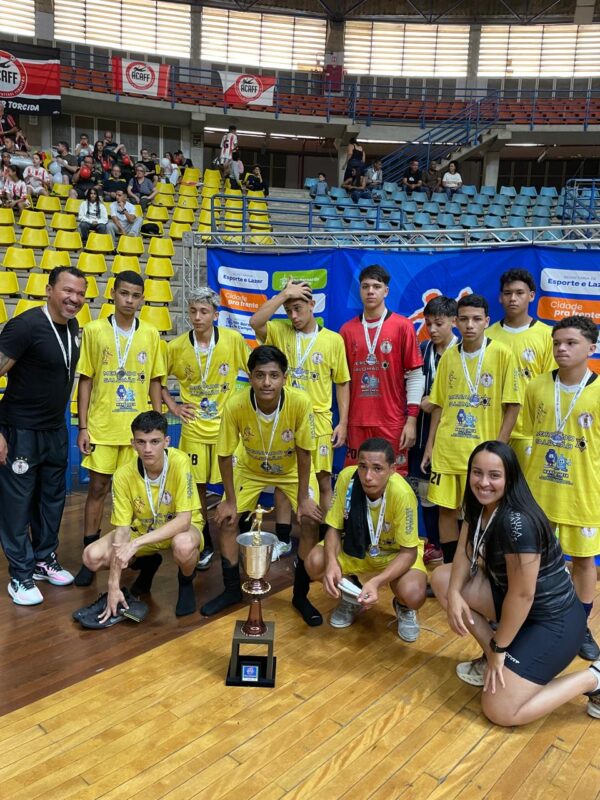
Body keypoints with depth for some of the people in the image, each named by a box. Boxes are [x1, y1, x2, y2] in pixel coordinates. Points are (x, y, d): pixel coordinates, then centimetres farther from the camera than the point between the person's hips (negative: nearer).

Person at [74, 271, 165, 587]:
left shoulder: (151, 334, 2)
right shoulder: (94, 330, -2)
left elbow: (154, 382, 7)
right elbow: (85, 381, -1)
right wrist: (83, 426, -5)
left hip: (139, 426, 2)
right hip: (102, 426, -1)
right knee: (98, 488, 4)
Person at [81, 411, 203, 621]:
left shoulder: (179, 462, -29)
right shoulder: (123, 475, -21)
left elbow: (183, 520, -32)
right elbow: (121, 530, -18)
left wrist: (137, 543, -40)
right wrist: (114, 585, -21)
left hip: (179, 528, -3)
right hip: (142, 529, 4)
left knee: (183, 546, -39)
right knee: (92, 557, -16)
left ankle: (186, 583, -1)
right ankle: (148, 564, 14)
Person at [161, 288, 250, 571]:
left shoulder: (233, 340, -9)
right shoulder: (176, 347, -6)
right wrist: (172, 406, 1)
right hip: (194, 427, 1)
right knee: (197, 485, 8)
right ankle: (205, 544, 26)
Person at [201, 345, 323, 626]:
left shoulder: (300, 403, -35)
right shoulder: (235, 406, -33)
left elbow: (303, 452, -22)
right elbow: (225, 455, -19)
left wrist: (303, 499, -17)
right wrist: (230, 501, -13)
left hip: (293, 469, -1)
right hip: (249, 468, 2)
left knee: (310, 521, -15)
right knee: (226, 518, -5)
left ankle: (301, 595, 6)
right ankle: (232, 590, 18)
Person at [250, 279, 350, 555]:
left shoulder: (334, 340, 0)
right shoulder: (280, 331, 1)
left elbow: (342, 383, 4)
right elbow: (255, 321, -20)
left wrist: (343, 422, -2)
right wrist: (283, 294, -17)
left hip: (318, 419, -1)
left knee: (323, 481, 6)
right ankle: (283, 540, 25)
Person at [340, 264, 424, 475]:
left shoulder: (402, 326, -2)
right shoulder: (347, 329, 7)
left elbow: (415, 375, -3)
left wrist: (411, 420, -8)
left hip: (393, 422, -3)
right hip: (357, 423, 3)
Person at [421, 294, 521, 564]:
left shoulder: (502, 354, -6)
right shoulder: (448, 356, 5)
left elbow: (513, 405, -6)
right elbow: (438, 405, 10)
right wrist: (430, 445, 7)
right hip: (446, 449, 4)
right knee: (446, 509, 9)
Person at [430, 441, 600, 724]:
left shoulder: (516, 522, -30)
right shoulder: (478, 506, -2)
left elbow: (522, 594, -26)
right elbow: (465, 554, 2)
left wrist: (499, 648, -14)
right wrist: (453, 593, -17)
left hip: (553, 620, -8)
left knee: (500, 711, -11)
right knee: (441, 577, 0)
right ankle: (494, 659, 11)